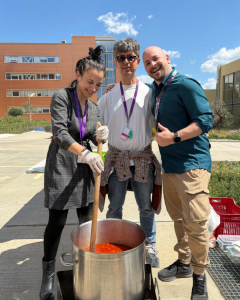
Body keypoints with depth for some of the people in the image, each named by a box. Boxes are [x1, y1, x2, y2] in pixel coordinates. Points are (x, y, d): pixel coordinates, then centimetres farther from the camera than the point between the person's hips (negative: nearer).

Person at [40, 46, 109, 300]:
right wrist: (85, 153, -35)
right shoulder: (61, 97, -9)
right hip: (61, 168, -5)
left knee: (87, 220, 10)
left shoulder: (93, 108, 9)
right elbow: (60, 133, -21)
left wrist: (99, 137, -11)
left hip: (84, 169, 6)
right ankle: (48, 275, 20)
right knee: (57, 222, 0)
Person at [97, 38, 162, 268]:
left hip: (143, 158, 0)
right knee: (114, 208, 11)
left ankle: (150, 246, 37)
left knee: (146, 207, 14)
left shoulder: (149, 93, 1)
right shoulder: (109, 96, 2)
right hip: (116, 158, 1)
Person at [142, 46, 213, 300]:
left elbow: (205, 120, -15)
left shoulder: (186, 85, -10)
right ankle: (184, 263, 36)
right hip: (168, 165, 8)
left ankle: (199, 277, 16)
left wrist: (174, 137, -25)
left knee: (195, 222, -7)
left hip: (192, 164, -8)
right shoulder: (154, 89, 14)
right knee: (178, 218, 17)